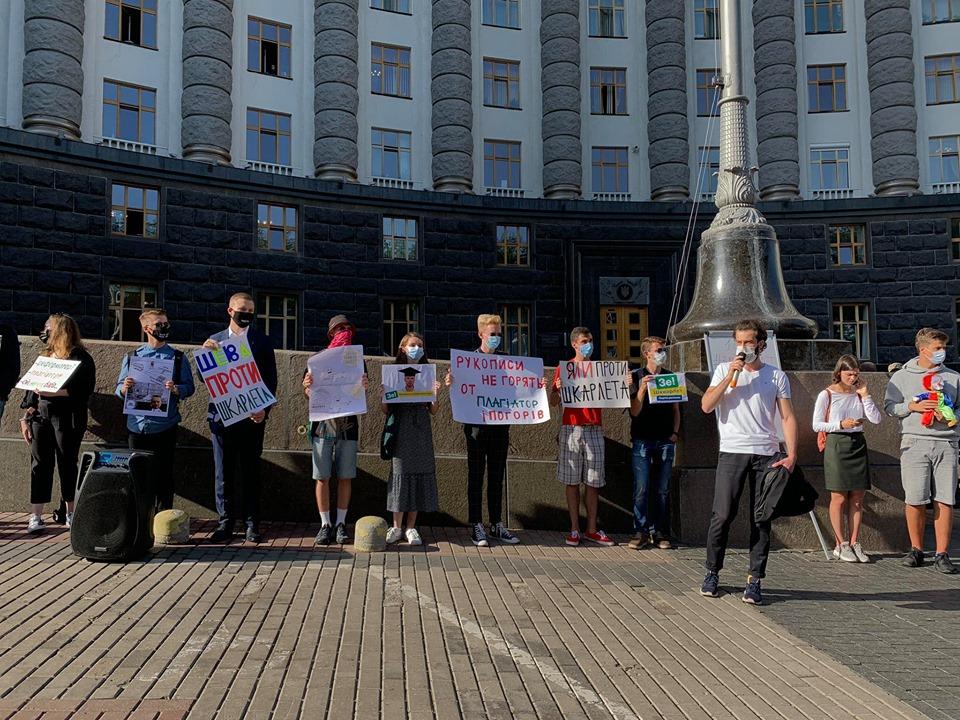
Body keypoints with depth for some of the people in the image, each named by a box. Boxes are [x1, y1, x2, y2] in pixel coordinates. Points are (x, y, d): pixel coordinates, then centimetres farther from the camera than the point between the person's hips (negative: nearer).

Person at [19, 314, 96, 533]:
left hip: (67, 419, -6)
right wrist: (26, 417, 13)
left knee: (67, 464, 1)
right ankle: (36, 516, 3)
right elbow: (33, 387, 18)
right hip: (41, 415, 6)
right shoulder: (46, 355, 16)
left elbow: (82, 390, -15)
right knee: (39, 464, 2)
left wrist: (52, 392, -23)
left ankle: (70, 512, 15)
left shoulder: (80, 358, -5)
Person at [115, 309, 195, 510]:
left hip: (164, 427, -2)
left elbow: (190, 387, -1)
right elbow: (119, 390, 7)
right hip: (137, 425, 2)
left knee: (163, 475, 2)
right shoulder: (132, 357, 8)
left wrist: (175, 389, -21)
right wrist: (125, 388, -15)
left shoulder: (177, 358, 4)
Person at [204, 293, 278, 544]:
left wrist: (265, 409, -9)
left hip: (252, 417, -1)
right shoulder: (214, 341, 8)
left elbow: (271, 379, 3)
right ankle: (225, 523, 14)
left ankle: (252, 524, 11)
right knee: (223, 473, 5)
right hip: (222, 416, 1)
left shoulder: (263, 341, 5)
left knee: (251, 472, 5)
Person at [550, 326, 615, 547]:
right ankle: (574, 529, 5)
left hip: (594, 429, 3)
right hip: (572, 427, -3)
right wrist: (556, 389, -18)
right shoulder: (564, 368, 4)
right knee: (572, 481, 0)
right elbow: (553, 402, 2)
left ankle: (592, 529, 10)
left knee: (594, 481, 4)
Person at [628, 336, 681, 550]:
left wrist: (675, 432, 4)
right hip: (642, 440, -3)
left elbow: (675, 410, 18)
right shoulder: (637, 377, 2)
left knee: (663, 490, 4)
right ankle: (641, 531, 2)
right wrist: (642, 388, -17)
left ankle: (660, 532, 10)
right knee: (641, 489, -6)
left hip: (665, 440, 3)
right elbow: (634, 411, -4)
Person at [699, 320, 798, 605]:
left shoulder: (777, 376, 10)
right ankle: (712, 573, 11)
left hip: (766, 455, 1)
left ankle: (754, 580, 7)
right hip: (732, 452, -1)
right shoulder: (724, 370, 9)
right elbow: (706, 406, -3)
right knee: (723, 515, -5)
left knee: (761, 519, 1)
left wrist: (792, 454, -7)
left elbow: (788, 417, 5)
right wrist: (730, 375, -9)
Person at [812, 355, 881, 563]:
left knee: (857, 498, 4)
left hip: (858, 444, 4)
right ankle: (841, 544, 7)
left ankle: (854, 543, 12)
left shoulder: (859, 393, 9)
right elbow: (817, 425, -5)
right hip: (836, 444, -4)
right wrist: (841, 424, -16)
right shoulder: (827, 395, -4)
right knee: (839, 498, -1)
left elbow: (876, 419, 0)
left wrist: (865, 394, -4)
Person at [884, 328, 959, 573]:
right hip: (914, 443, -1)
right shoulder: (901, 376, 10)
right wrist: (913, 406, -10)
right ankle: (916, 549, 13)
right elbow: (889, 407, 5)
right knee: (915, 500, -3)